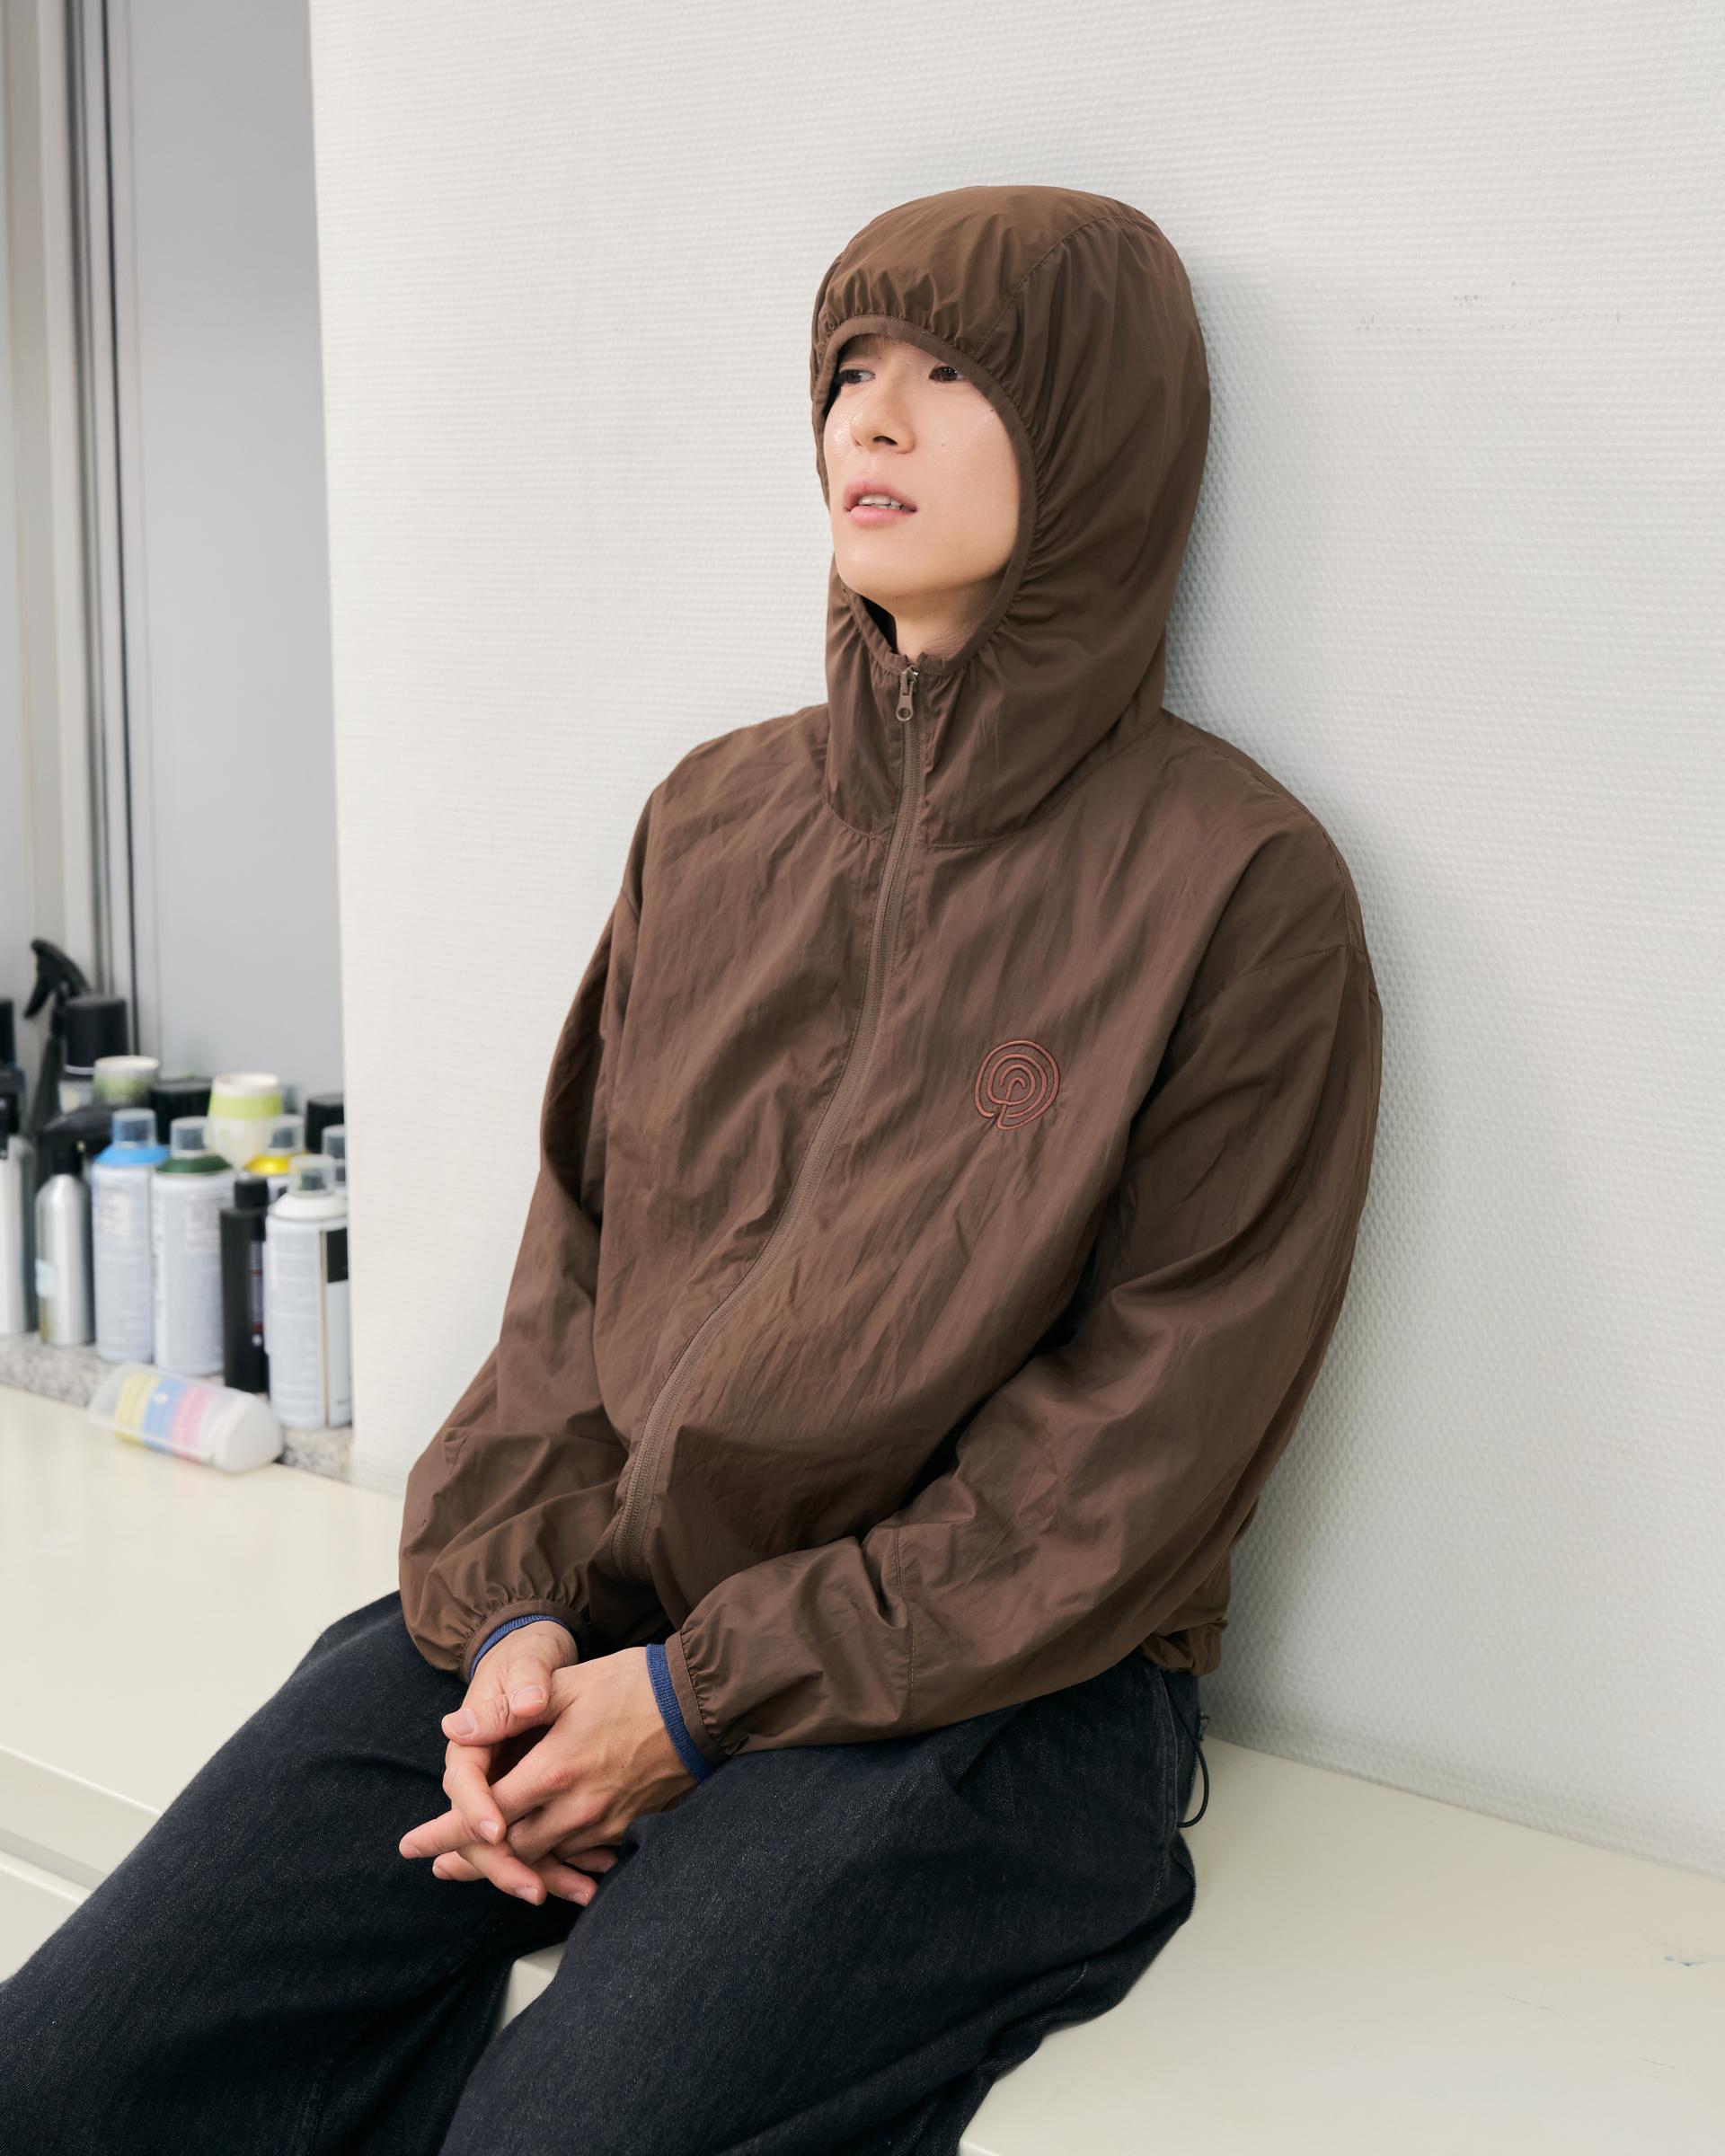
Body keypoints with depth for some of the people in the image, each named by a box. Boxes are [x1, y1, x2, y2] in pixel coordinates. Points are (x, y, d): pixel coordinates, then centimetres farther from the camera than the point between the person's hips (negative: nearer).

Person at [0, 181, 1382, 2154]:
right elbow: (576, 1252, 13)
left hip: (978, 1693, -4)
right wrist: (517, 1606, -3)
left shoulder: (1238, 888, -6)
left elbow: (1143, 1452, -9)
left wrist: (704, 1694, -11)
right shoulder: (718, 814, 12)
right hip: (591, 1617, 5)